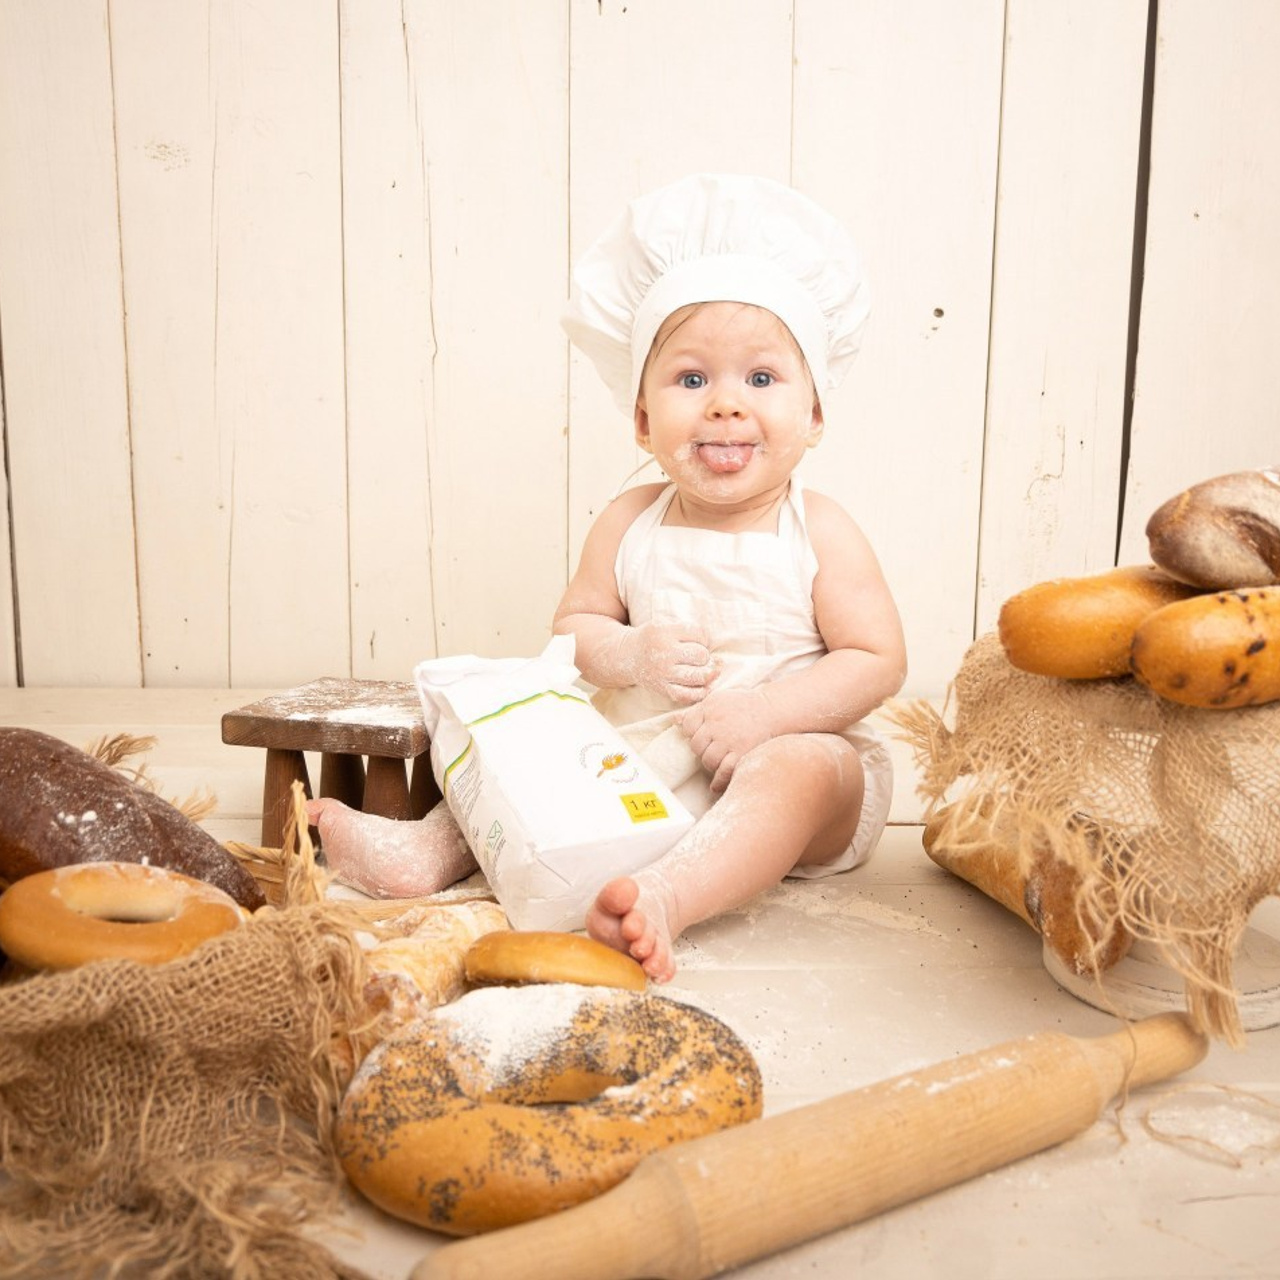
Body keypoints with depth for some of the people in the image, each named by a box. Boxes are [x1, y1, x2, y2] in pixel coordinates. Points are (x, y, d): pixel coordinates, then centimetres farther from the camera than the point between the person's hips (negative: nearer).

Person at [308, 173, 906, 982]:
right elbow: (574, 623, 6)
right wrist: (626, 655, -17)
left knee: (803, 768, -35)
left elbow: (879, 662, -10)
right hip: (646, 764, 4)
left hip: (790, 757, -3)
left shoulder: (821, 534, -9)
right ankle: (434, 847, -6)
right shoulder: (631, 523, 0)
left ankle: (666, 896, -49)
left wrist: (764, 711, -23)